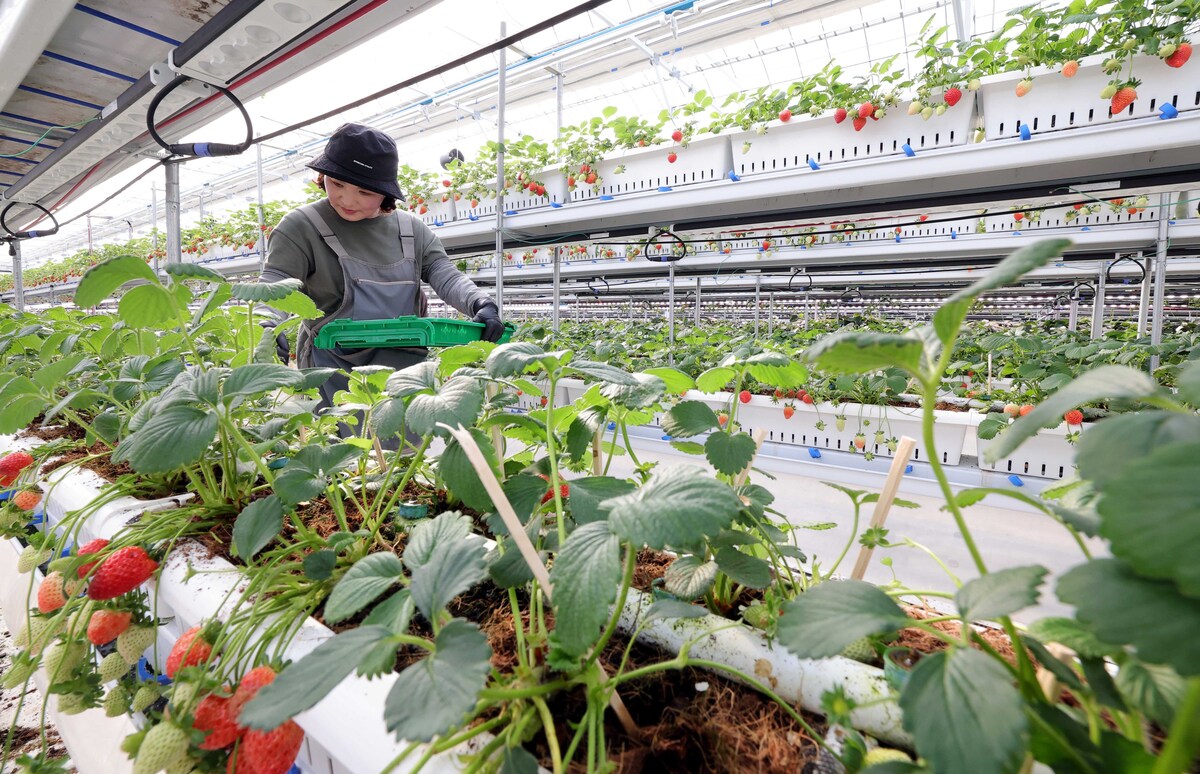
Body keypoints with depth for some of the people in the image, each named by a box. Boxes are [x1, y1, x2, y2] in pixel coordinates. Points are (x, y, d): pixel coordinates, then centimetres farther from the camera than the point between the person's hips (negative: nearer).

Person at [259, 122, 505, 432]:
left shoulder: (412, 230, 8)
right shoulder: (302, 227, -2)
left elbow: (446, 277, -1)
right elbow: (274, 285, -10)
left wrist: (481, 304, -22)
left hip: (404, 367, 3)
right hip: (336, 373, -3)